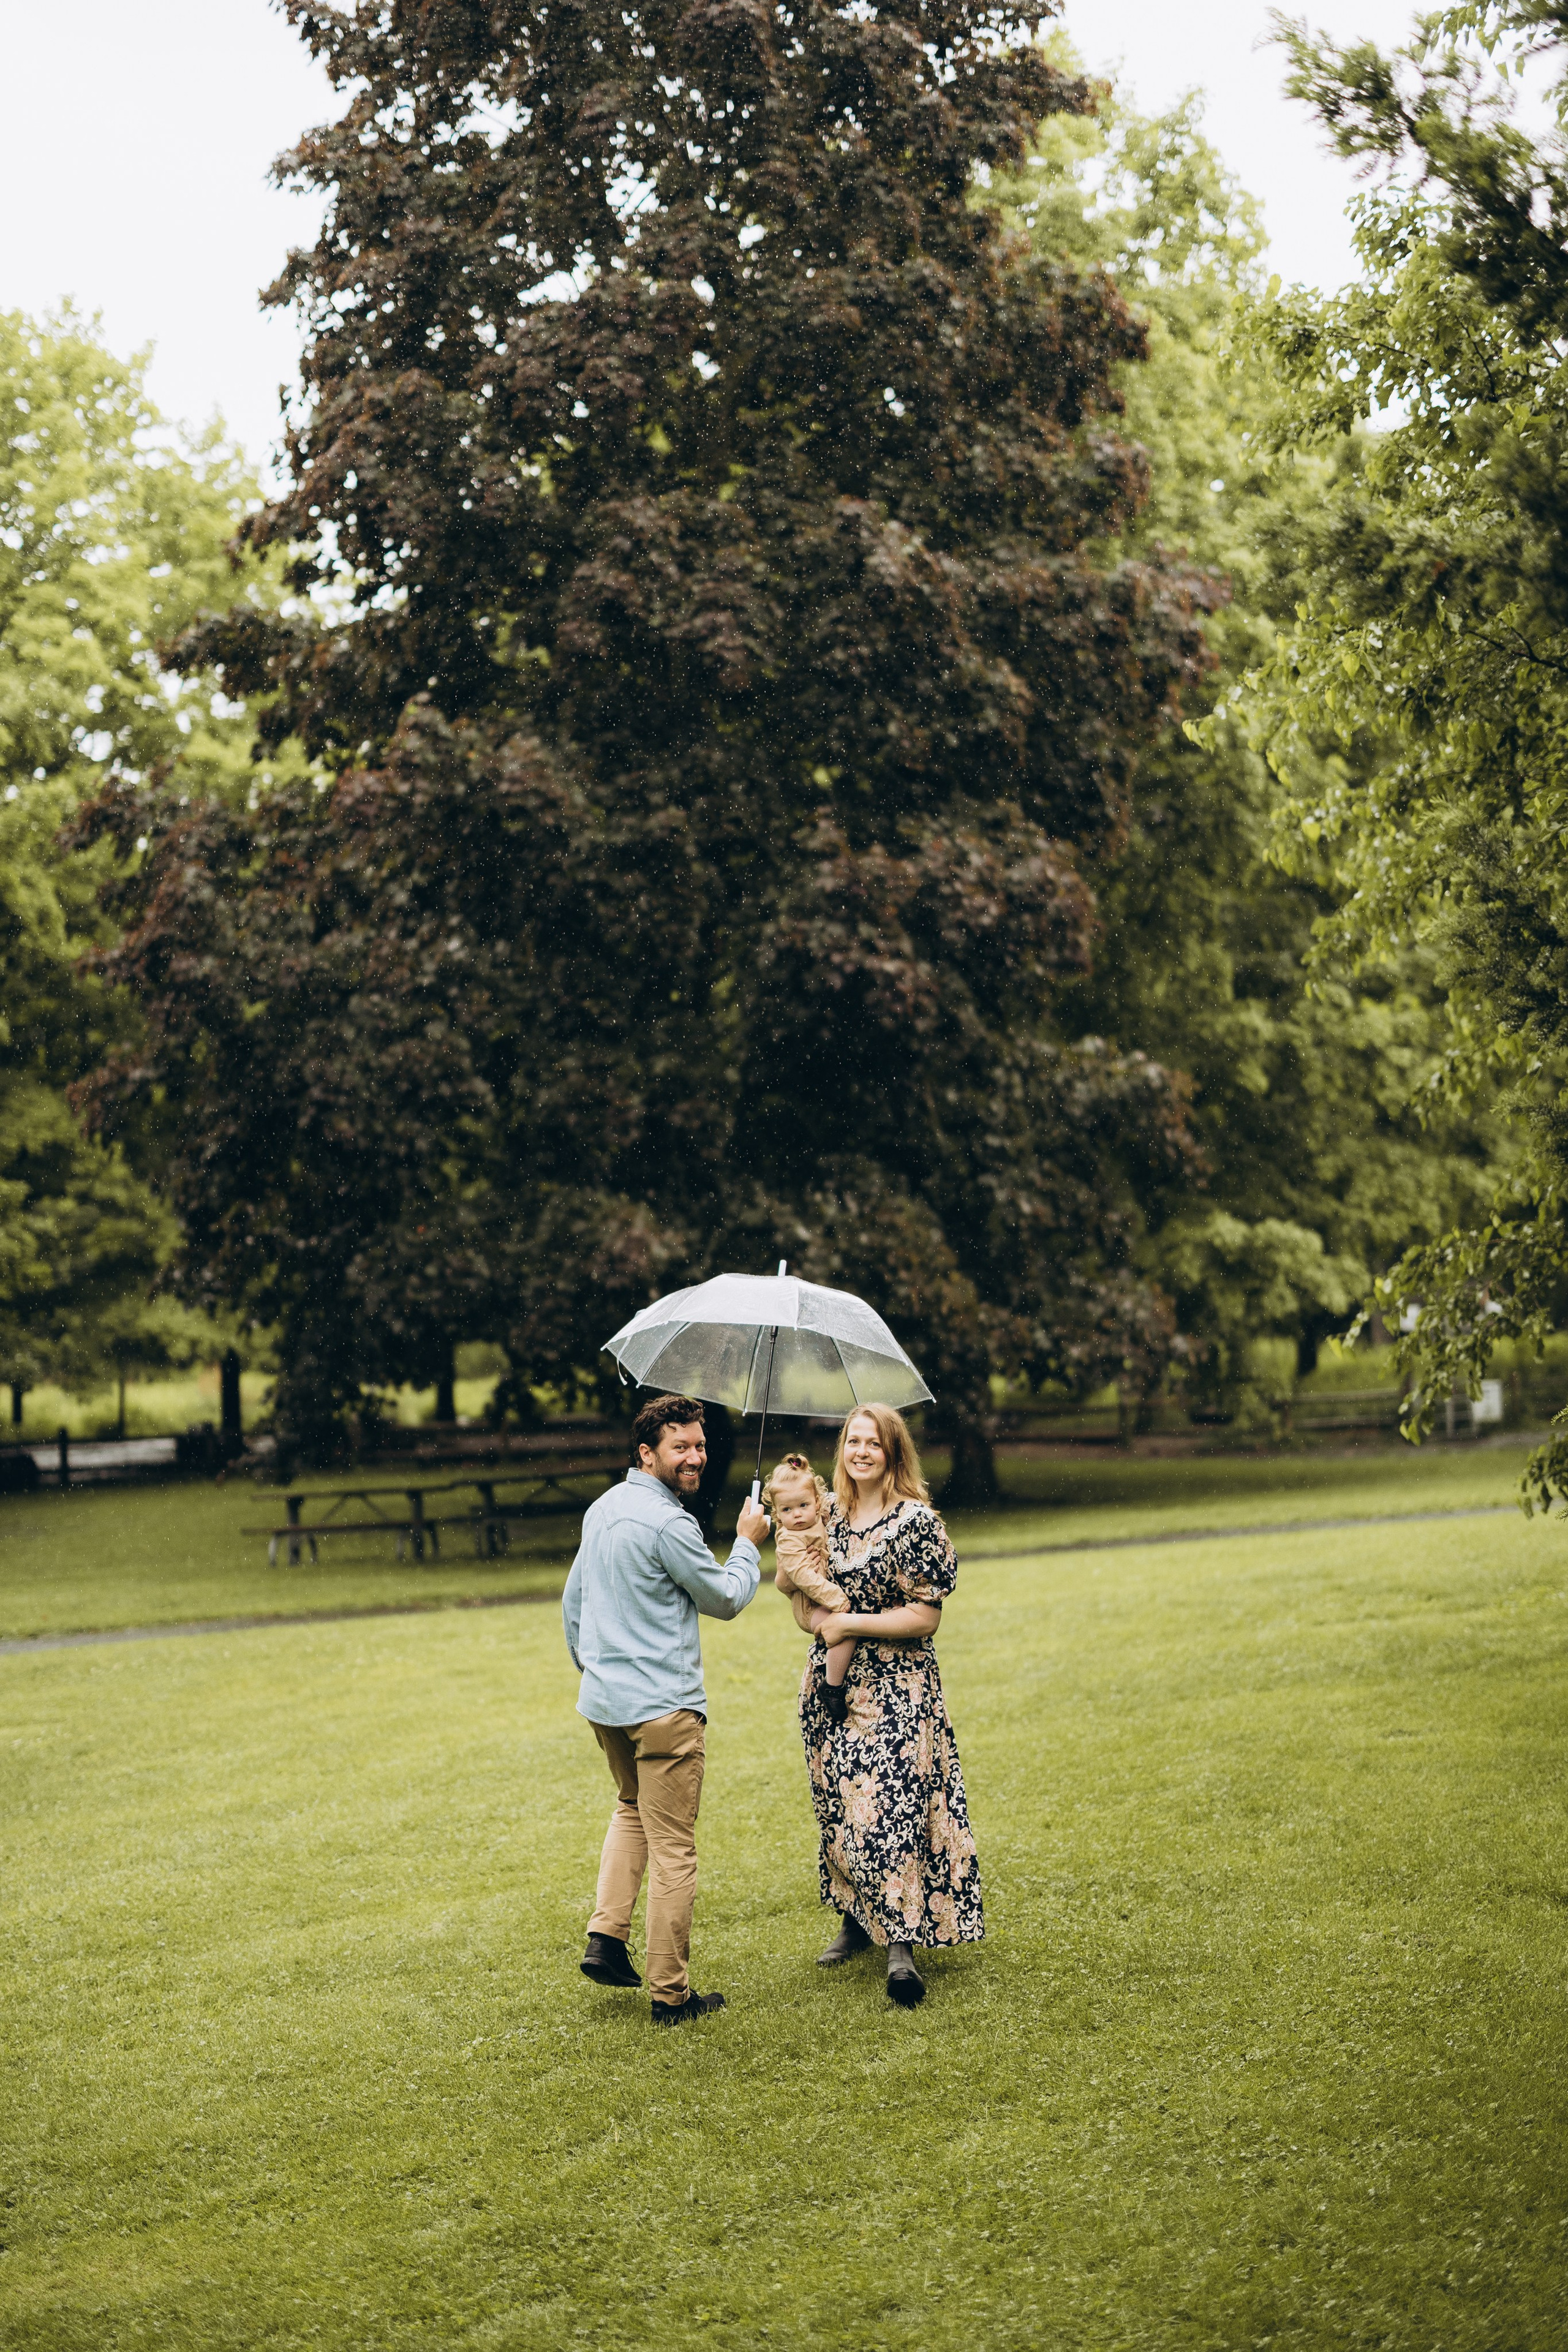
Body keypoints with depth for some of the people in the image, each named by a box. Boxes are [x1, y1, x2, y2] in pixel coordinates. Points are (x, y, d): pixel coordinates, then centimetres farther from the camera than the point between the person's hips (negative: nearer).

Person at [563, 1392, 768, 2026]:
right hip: (662, 1706, -9)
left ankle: (606, 1935, 15)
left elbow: (573, 1601, 20)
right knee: (673, 1849, 0)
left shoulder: (601, 1510, 10)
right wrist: (748, 1543, 10)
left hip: (603, 1701, 9)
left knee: (632, 1808, 29)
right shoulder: (668, 1523, -18)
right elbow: (725, 1599, -6)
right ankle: (670, 1994, 5)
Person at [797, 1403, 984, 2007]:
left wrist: (849, 1624, -13)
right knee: (838, 1805, 10)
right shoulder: (827, 1516, 9)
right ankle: (858, 1919, 25)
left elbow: (925, 1617, -13)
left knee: (889, 1808, -12)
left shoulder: (917, 1522, -10)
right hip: (832, 1680, 6)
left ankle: (902, 1945, -11)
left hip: (895, 1689, -6)